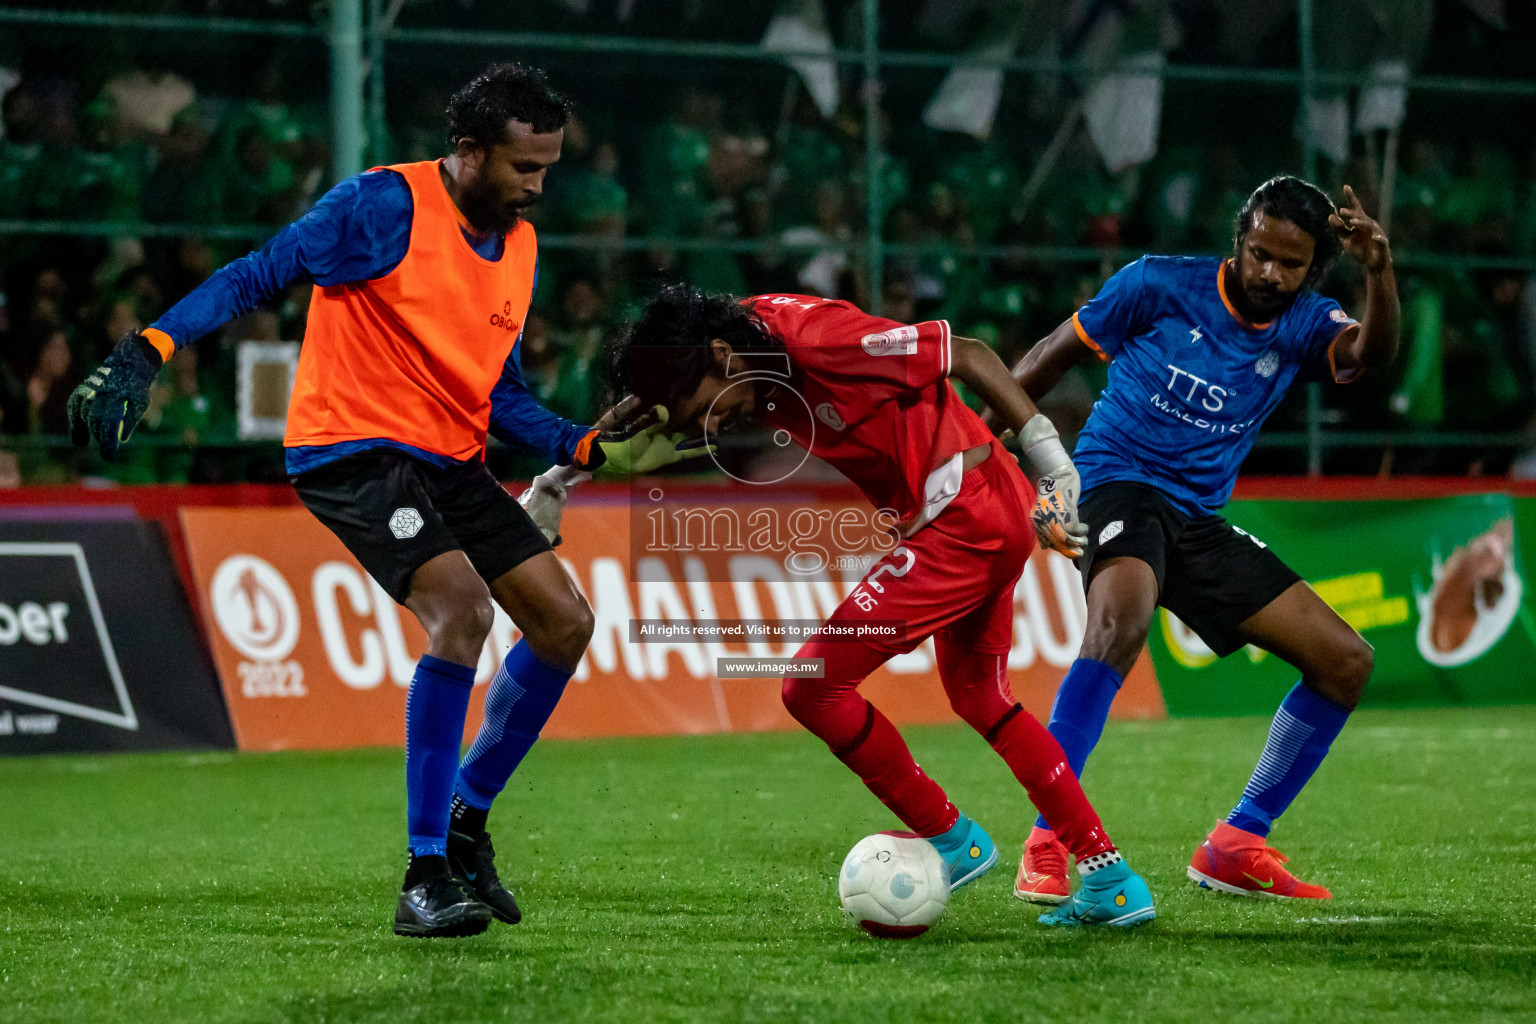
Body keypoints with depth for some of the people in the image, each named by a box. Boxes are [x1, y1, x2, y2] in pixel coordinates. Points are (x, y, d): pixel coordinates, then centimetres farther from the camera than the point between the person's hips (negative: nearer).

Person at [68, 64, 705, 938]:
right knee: (462, 606, -27)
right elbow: (256, 278, -15)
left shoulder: (520, 246, 10)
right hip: (351, 449, -8)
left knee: (565, 621, 2)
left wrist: (595, 448, 5)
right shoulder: (385, 206, -13)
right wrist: (146, 353, -26)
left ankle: (464, 824, 21)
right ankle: (424, 880, -21)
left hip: (450, 461, 8)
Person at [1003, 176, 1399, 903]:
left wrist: (1379, 271, -36)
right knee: (1123, 616, -39)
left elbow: (1371, 352, -17)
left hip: (1198, 517, 6)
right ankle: (1045, 844, -40)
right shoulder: (1159, 286, -4)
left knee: (1346, 662, 1)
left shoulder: (1301, 328, 5)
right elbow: (1055, 354, 6)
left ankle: (1235, 848, 10)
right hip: (1118, 483, -6)